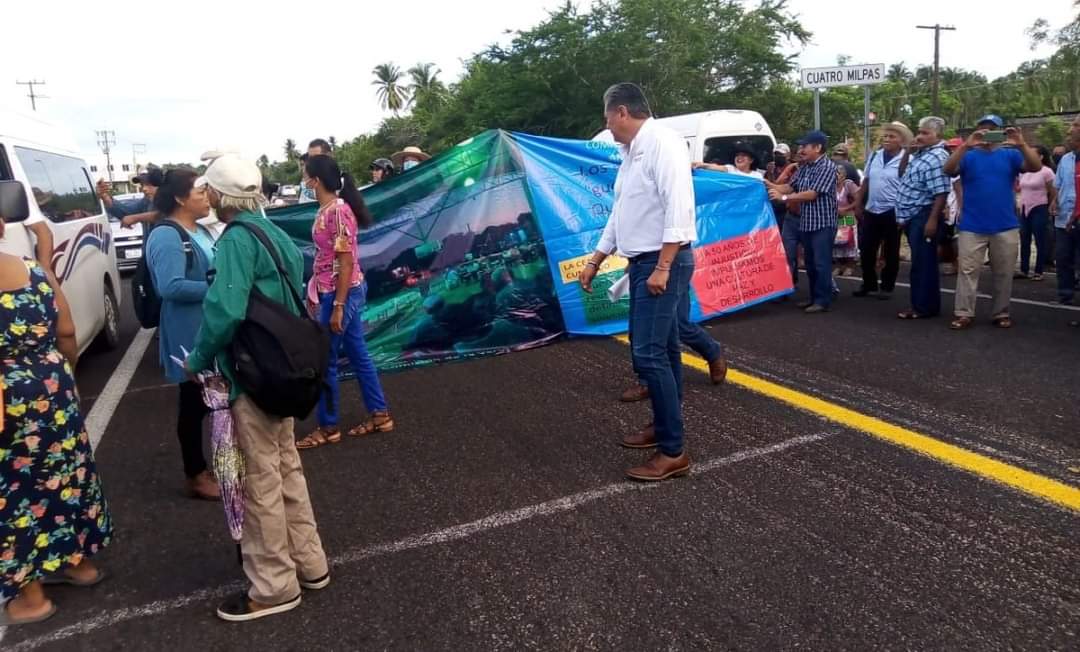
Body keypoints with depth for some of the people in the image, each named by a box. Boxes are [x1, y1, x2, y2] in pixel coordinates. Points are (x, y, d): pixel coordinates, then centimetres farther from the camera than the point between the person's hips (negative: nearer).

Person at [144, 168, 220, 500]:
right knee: (194, 402, 3)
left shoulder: (201, 231, 11)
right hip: (190, 333, -9)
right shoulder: (166, 237, -17)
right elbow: (171, 287, -27)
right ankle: (196, 476, 18)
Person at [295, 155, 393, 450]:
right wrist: (316, 294, 16)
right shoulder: (327, 209, 8)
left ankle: (328, 428, 16)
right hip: (332, 292, 9)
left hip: (342, 293, -9)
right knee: (358, 354, 15)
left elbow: (346, 262, -20)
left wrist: (338, 306, -20)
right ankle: (379, 415, 25)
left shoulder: (337, 211, -19)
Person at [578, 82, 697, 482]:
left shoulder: (662, 143, -13)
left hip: (665, 262, -10)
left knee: (648, 354, -13)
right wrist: (594, 262, 23)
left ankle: (673, 452, -5)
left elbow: (678, 207, -23)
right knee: (661, 350, 15)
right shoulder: (631, 152, 17)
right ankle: (664, 426, 27)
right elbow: (620, 213, 22)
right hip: (642, 263, 10)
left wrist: (663, 267, -26)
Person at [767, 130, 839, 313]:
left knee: (821, 263, -5)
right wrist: (771, 186, -5)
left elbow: (813, 194, -19)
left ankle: (822, 301, 2)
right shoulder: (804, 167, 13)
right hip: (806, 223, 8)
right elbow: (790, 186, 10)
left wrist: (783, 197, -18)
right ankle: (814, 298, 22)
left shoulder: (827, 167, -13)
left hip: (823, 223, -8)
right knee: (810, 263, 13)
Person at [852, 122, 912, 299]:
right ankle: (869, 285, 24)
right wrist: (858, 205, 11)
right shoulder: (874, 156, 6)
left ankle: (887, 287, 20)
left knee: (891, 252, 7)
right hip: (871, 211, 5)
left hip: (892, 212, -5)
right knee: (866, 250, 9)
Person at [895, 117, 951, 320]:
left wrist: (933, 220, -26)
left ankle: (925, 307, 2)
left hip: (924, 216, -11)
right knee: (918, 263, 15)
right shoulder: (921, 154, 14)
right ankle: (921, 303, 23)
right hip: (914, 216, 11)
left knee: (924, 263, -5)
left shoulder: (936, 158, -17)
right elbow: (903, 176, 30)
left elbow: (941, 193, -24)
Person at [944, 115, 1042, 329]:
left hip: (1006, 227, 2)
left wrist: (1022, 145, -24)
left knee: (1004, 273, 8)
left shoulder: (1010, 155, 5)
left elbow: (1036, 167, -8)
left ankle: (1002, 313, 18)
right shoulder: (968, 156, 3)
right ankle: (964, 313, 4)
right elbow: (948, 170, -15)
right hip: (972, 227, -1)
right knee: (968, 271, -1)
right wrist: (966, 145, -28)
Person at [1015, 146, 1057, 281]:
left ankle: (1038, 272, 6)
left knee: (1040, 242, 0)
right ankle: (1024, 270, 16)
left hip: (1039, 210, -7)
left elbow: (1054, 193, -5)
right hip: (1025, 209, 7)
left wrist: (1048, 208, 1)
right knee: (1024, 241, 9)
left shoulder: (1046, 171, -11)